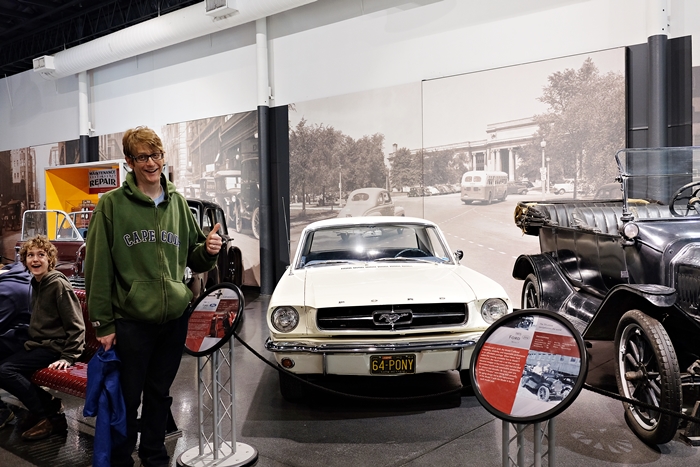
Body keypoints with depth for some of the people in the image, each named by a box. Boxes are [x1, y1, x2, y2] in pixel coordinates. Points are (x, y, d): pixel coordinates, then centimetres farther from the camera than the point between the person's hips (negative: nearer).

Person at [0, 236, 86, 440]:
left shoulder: (58, 284, -15)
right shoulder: (36, 283, 12)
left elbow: (76, 325, -17)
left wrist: (68, 357, -20)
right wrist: (30, 341, 12)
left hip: (54, 347, -9)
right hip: (38, 344, 9)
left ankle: (51, 417, -9)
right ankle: (44, 405, 8)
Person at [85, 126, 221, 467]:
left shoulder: (177, 202, 7)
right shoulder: (112, 204, -5)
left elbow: (192, 258, 13)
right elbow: (98, 268, -7)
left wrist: (207, 251, -10)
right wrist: (103, 324, -9)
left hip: (174, 318, 4)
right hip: (131, 321, -4)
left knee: (160, 394, 17)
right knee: (127, 398, 8)